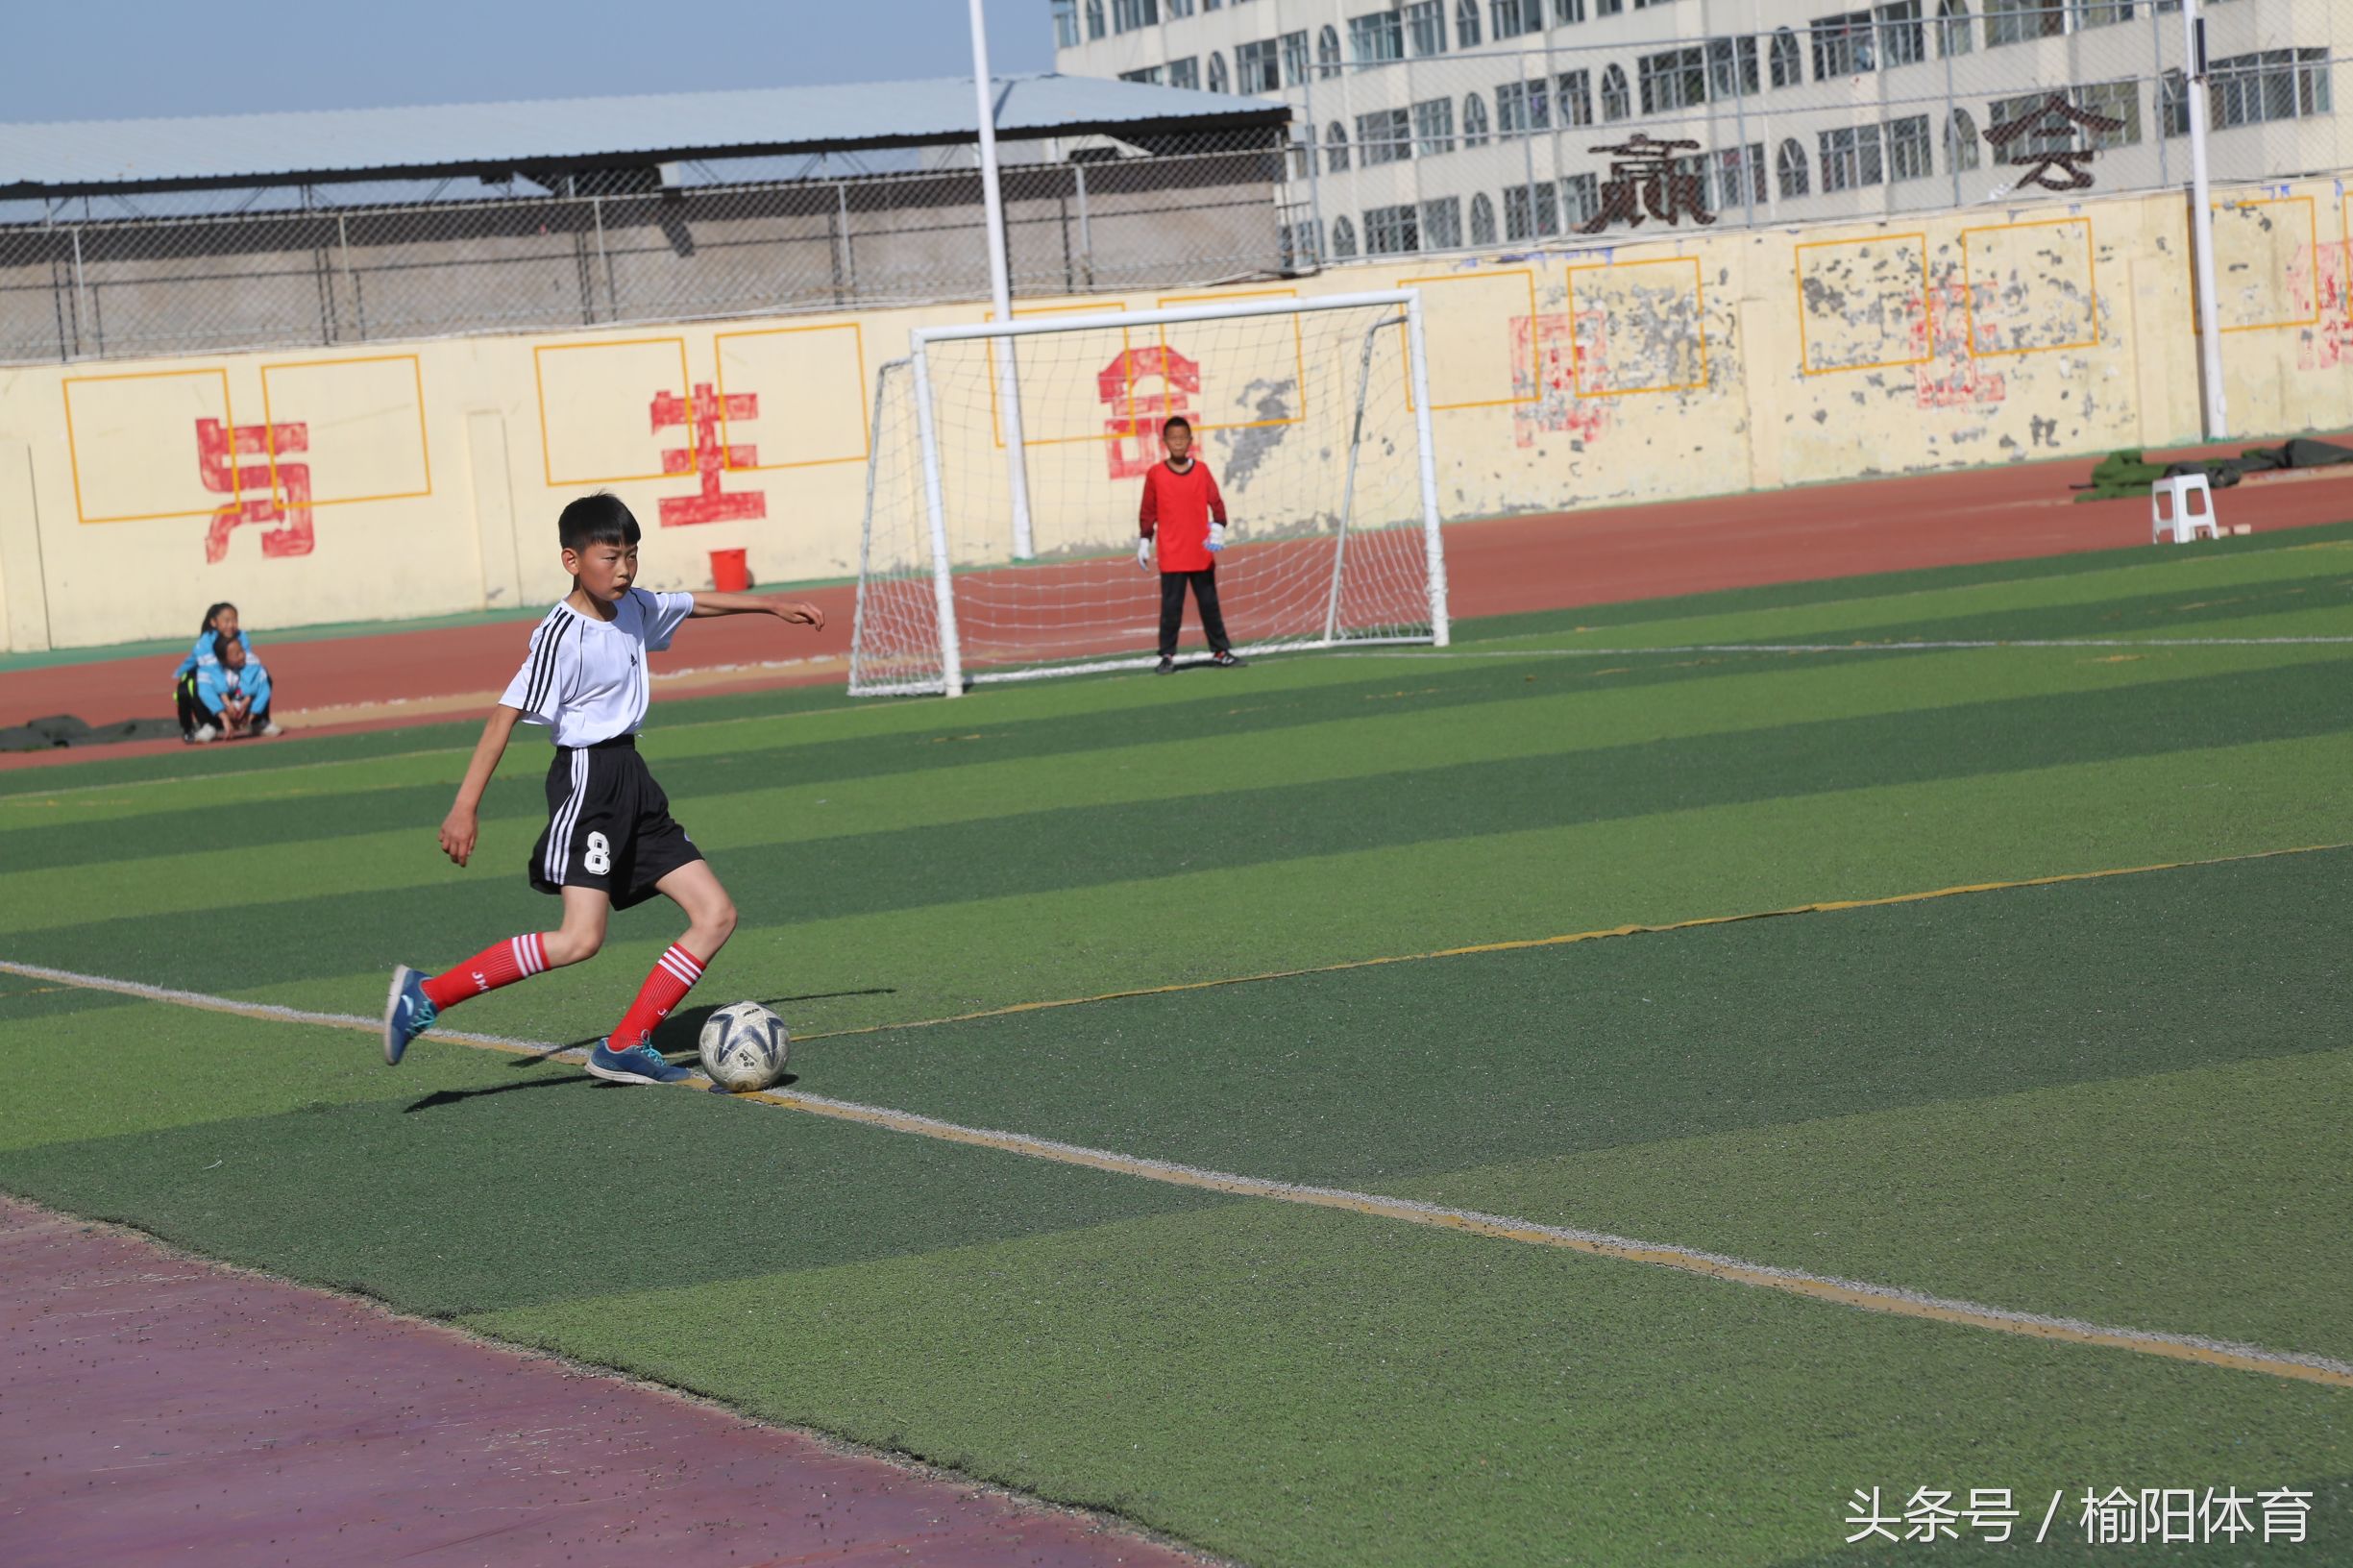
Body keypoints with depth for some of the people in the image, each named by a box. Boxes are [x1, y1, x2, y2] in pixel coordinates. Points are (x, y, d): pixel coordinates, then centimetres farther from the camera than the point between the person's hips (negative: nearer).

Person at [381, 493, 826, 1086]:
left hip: (631, 781, 9)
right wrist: (466, 806, -22)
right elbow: (507, 715, -18)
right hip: (587, 779, -9)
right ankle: (426, 996, -16)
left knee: (715, 914, 3)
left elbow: (695, 603, 28)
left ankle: (624, 1047, 2)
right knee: (580, 937, -21)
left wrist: (773, 607, 35)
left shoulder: (634, 608, 7)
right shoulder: (562, 635, -16)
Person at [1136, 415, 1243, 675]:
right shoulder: (1155, 474, 0)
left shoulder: (1201, 470, 4)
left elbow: (1216, 502, 2)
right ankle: (1167, 656, 4)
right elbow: (1148, 512, 4)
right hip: (1171, 555, -2)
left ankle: (1220, 651, 15)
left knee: (1209, 603, 8)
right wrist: (1144, 542, 1)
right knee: (1171, 607, -1)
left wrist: (1218, 528, -13)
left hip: (1201, 553, 2)